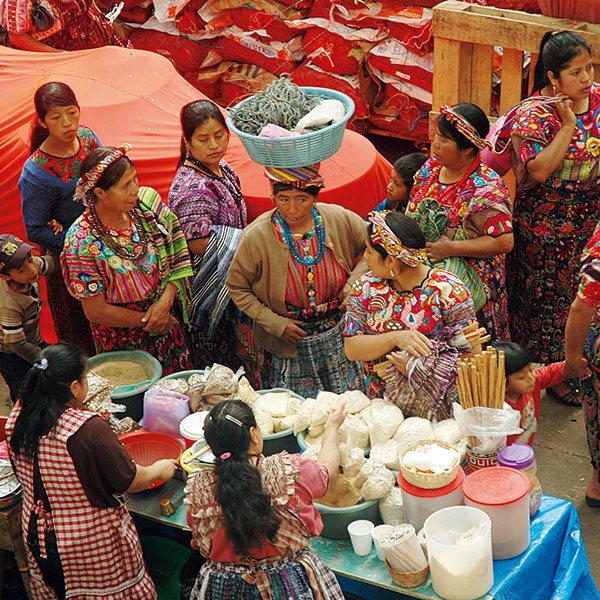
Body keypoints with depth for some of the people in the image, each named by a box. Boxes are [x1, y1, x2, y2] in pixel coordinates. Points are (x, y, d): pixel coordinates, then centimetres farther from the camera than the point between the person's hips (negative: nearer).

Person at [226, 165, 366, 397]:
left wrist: (354, 282, -7)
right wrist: (275, 324, -12)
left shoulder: (340, 220, -12)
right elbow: (237, 287, -6)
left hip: (338, 334, 3)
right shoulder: (256, 237, -18)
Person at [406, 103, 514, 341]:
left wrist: (450, 248, -18)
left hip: (469, 269, -7)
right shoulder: (432, 166, 7)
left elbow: (504, 242, -19)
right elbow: (413, 211, 21)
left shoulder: (485, 189, -16)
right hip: (419, 258, 7)